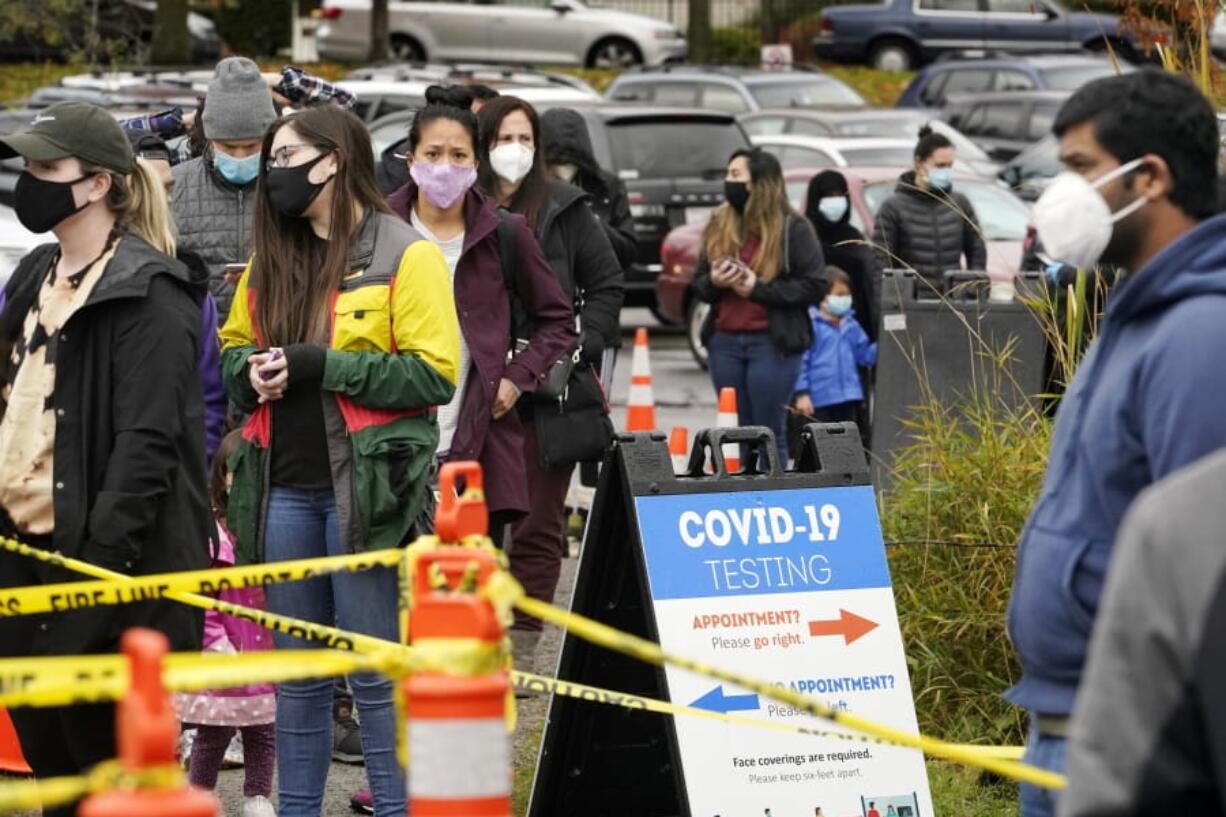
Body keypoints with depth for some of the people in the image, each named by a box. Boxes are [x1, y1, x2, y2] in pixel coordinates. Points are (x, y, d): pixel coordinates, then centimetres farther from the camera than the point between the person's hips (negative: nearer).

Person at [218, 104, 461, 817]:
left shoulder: (406, 255, -6)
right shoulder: (270, 260, 14)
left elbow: (434, 375, -13)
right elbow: (234, 347, 22)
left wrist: (321, 366, -18)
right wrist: (252, 371, -3)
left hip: (368, 486, -6)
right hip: (286, 486, 6)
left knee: (376, 674, -2)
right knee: (297, 672, 13)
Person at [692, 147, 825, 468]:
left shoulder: (792, 228, -3)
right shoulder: (719, 225, 12)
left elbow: (814, 287, -8)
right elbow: (698, 283, 16)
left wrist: (758, 288, -14)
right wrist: (713, 281, -8)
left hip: (772, 342, -5)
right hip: (725, 341, 5)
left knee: (769, 434, -1)